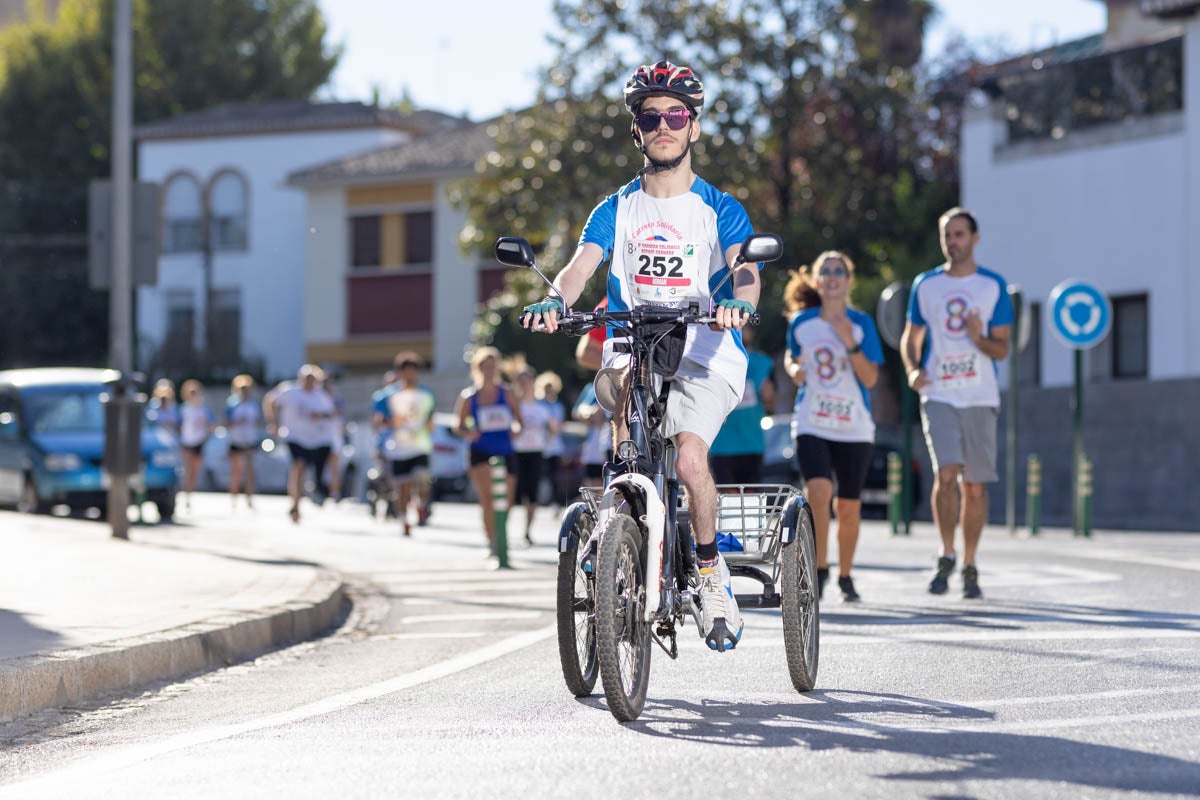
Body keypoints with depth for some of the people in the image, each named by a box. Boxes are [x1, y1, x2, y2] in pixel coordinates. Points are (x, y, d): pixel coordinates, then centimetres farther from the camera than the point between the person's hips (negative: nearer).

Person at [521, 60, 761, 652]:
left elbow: (745, 271, -11)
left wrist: (738, 301, -36)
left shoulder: (720, 210, 5)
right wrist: (556, 299, -27)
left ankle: (711, 570, -2)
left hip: (705, 361, -3)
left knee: (689, 458, -27)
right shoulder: (616, 211, 11)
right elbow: (581, 265, -4)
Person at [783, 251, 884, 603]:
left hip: (854, 428, 0)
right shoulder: (800, 322, 3)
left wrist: (850, 342, -19)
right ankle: (819, 568, -8)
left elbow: (870, 378, -7)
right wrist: (795, 369, -2)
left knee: (849, 506, 6)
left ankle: (845, 576, 24)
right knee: (818, 489, -22)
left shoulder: (861, 323, -2)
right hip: (811, 425, 0)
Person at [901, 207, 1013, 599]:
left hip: (980, 397, 0)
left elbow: (1002, 349, 3)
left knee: (975, 486, 3)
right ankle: (946, 556, -3)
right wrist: (913, 370, -3)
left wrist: (980, 339, -19)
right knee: (946, 474, -18)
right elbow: (910, 337, 17)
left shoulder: (993, 286, 4)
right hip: (939, 395, 0)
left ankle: (969, 567, 15)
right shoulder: (925, 284, 8)